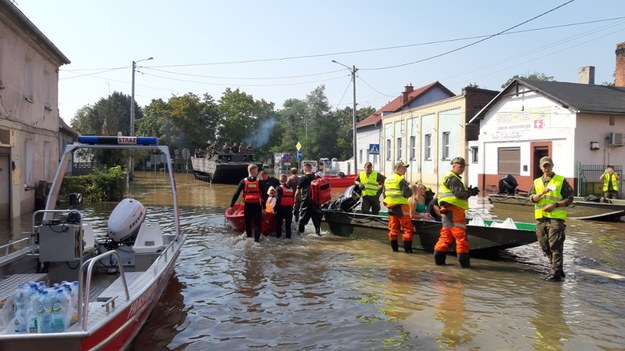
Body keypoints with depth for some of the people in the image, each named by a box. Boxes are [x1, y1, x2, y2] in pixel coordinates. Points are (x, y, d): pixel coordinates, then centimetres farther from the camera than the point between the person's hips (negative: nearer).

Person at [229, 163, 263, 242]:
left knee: (248, 224, 14)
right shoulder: (259, 182, -3)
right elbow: (264, 195, -6)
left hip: (247, 205, 1)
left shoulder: (243, 182, 0)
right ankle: (256, 240, -7)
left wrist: (231, 206, 0)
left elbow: (236, 194, -3)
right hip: (257, 205, -1)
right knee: (257, 224, 3)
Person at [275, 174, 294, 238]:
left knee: (278, 222, 10)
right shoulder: (291, 188, 7)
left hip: (281, 208, -4)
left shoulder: (279, 188, -9)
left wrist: (276, 209, -11)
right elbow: (293, 199, 9)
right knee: (288, 223, 11)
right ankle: (288, 235, 12)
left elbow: (278, 199, -15)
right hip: (289, 208, 4)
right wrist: (292, 208, 15)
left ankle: (278, 234, 14)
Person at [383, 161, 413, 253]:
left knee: (393, 228, 13)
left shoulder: (387, 179, 13)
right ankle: (407, 248, -4)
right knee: (407, 228, -1)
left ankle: (394, 247, 16)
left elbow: (385, 193, 18)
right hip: (400, 206, -7)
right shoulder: (401, 179, -12)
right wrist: (410, 188, 2)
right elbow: (407, 193, -17)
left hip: (390, 206, 7)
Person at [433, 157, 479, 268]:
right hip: (453, 210, -10)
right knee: (461, 235, -7)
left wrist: (469, 191, 6)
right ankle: (464, 262, -6)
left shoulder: (452, 178, 25)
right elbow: (460, 193, -19)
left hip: (448, 211, 10)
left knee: (446, 236, 11)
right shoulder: (453, 179, -10)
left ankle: (439, 259, 12)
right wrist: (471, 192, -5)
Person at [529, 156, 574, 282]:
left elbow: (569, 199, 0)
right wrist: (542, 193, -15)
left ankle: (555, 273, -5)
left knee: (555, 246, -8)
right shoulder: (537, 182, 15)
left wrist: (555, 205, -13)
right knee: (545, 246, 11)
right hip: (541, 218, 5)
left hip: (556, 217, -5)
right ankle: (557, 269, 26)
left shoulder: (561, 180, 3)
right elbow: (532, 198, 3)